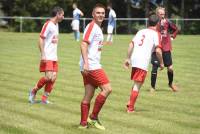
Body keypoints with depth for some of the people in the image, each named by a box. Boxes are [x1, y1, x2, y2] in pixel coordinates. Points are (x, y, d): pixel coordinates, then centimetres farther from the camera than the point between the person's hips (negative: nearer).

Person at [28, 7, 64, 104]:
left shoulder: (56, 25, 16)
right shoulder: (48, 24, -10)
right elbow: (41, 39, -14)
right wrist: (43, 55, -19)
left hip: (54, 57, 8)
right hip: (47, 57, -8)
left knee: (53, 78, 1)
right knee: (48, 77, -17)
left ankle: (44, 98, 7)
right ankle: (34, 91, 3)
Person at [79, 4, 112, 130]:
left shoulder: (98, 28, 20)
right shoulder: (92, 26, -9)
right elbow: (83, 45, -18)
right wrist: (86, 63, -26)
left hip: (93, 66, 9)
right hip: (91, 66, -9)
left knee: (89, 95, 9)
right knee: (107, 89, -11)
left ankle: (84, 123, 11)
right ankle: (93, 117, -6)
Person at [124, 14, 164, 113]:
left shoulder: (141, 31, 19)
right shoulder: (156, 34, 0)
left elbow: (131, 44, 13)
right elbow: (158, 50, -11)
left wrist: (128, 58, 17)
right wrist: (161, 63, 0)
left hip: (134, 59, 6)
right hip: (143, 61, -6)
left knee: (136, 83, 22)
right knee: (137, 85, -2)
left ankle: (130, 104, 20)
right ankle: (130, 108, -3)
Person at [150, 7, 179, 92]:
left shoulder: (167, 22, 0)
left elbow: (175, 29, 16)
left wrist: (172, 37, 8)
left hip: (166, 48, 3)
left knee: (170, 68, 4)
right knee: (154, 68, -3)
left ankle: (171, 84, 28)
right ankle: (153, 87, 11)